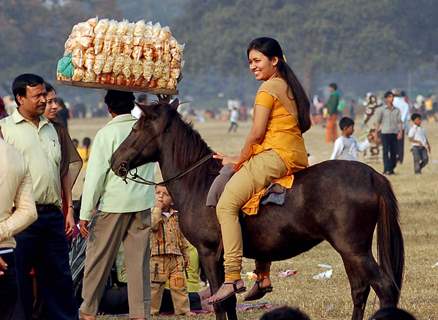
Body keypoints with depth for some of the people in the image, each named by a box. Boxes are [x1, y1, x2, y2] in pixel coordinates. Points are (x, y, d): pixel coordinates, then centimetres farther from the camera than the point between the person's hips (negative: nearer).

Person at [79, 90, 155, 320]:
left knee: (98, 258, 7)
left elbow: (95, 175, -12)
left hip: (113, 204, -4)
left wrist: (85, 213, -10)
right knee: (139, 260, 7)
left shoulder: (106, 134, -11)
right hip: (143, 203, 4)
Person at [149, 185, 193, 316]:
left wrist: (186, 256, 18)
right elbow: (153, 225, -23)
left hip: (176, 257, 4)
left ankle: (183, 309, 9)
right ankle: (152, 310, 6)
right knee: (154, 286, 0)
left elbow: (182, 237, 19)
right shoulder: (152, 213, 1)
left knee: (179, 285, 3)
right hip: (157, 257, -4)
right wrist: (158, 207, -16)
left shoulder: (176, 216, 13)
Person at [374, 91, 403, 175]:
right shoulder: (382, 110, 3)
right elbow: (377, 122, 5)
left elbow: (399, 122, 8)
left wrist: (400, 132, -4)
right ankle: (386, 169, -9)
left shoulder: (397, 110, 10)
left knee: (394, 152, 3)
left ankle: (391, 168, 12)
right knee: (386, 151, -7)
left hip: (394, 133, 3)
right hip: (385, 133, -3)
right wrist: (376, 133, 0)